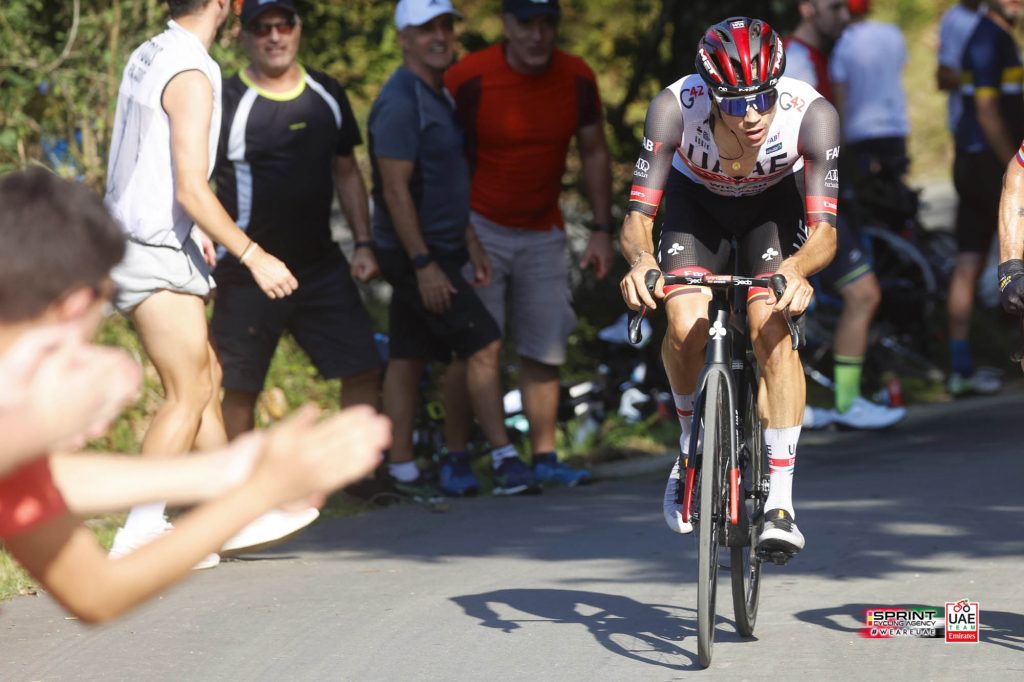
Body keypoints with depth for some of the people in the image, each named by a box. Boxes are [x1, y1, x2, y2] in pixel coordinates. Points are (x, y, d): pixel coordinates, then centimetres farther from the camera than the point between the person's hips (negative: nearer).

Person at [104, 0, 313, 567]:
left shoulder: (147, 57, 10)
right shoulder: (191, 77, -18)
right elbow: (192, 190, -22)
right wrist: (252, 255, -18)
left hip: (134, 240, 9)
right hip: (156, 254, -9)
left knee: (206, 377, 16)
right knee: (188, 394, -5)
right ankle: (139, 534, -6)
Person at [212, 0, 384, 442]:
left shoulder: (327, 95, 7)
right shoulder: (226, 102, -10)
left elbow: (346, 172, 16)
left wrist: (363, 244, 8)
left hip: (322, 267, 5)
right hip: (248, 275, -5)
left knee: (363, 371, 3)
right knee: (240, 389, 3)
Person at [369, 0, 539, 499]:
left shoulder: (437, 96, 15)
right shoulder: (400, 102, -16)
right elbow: (395, 189, -20)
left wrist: (470, 242, 20)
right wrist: (424, 265, -22)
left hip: (434, 251, 9)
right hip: (413, 253, -9)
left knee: (409, 359, 9)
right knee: (483, 344, -10)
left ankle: (402, 472, 11)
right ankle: (504, 460, -8)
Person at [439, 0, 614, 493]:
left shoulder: (576, 79, -3)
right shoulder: (469, 78, -14)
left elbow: (593, 153, 9)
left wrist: (602, 230, 6)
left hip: (543, 234, 4)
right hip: (479, 229, -4)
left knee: (544, 350, 4)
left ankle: (544, 458, 10)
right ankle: (455, 459, -4)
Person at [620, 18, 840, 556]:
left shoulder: (811, 114, -36)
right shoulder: (676, 106, -36)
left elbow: (824, 230, -38)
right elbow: (636, 217, -35)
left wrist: (795, 270, -59)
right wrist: (641, 260, -57)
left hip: (773, 202, 0)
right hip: (697, 199, 1)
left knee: (773, 329, -23)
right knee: (686, 328, -23)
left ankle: (779, 501, -19)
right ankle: (691, 442, 8)